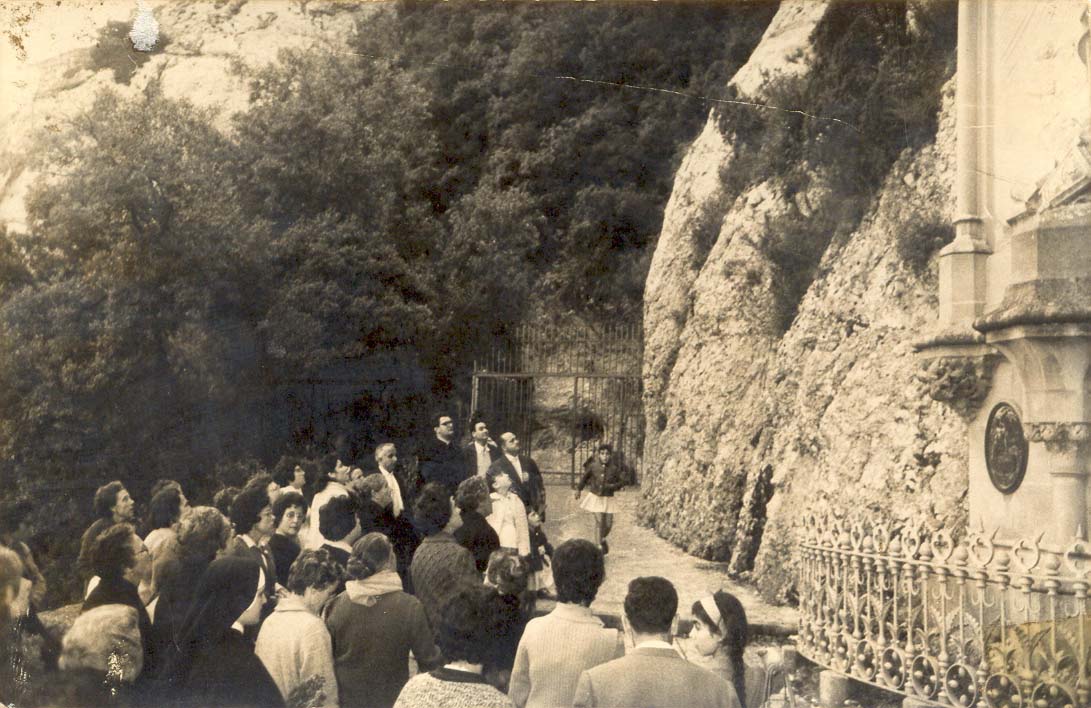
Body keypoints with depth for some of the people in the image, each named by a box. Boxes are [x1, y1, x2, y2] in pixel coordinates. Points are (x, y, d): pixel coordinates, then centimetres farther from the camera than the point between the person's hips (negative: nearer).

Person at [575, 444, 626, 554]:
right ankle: (598, 546, -2)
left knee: (609, 523, 5)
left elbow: (622, 481, 0)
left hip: (608, 498, 1)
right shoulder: (593, 466, -7)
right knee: (599, 521, -10)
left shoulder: (614, 469, -8)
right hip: (595, 496, -1)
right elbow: (585, 477, 9)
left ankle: (602, 539, 37)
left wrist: (613, 486, -18)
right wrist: (579, 489, 17)